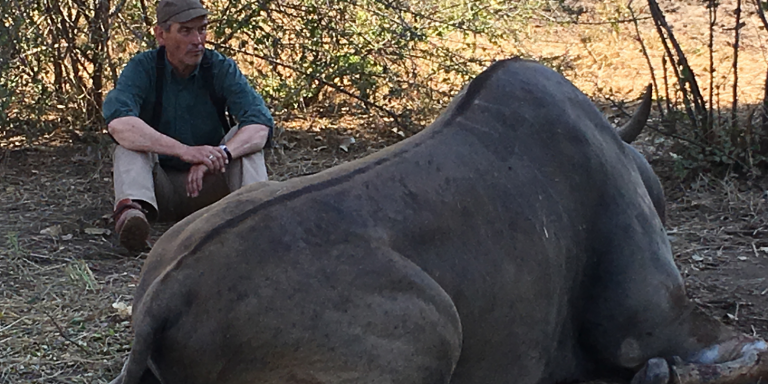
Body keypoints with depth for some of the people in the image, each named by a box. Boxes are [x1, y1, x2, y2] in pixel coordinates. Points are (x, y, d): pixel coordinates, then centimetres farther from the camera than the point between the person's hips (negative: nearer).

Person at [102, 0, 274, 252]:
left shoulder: (221, 69, -7)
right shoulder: (142, 68, -12)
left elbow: (261, 125, -21)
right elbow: (117, 122, -33)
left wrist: (220, 154, -43)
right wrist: (185, 151, -46)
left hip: (207, 186, 1)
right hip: (159, 186, -1)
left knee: (244, 137, -21)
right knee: (131, 137, -26)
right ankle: (133, 209, -52)